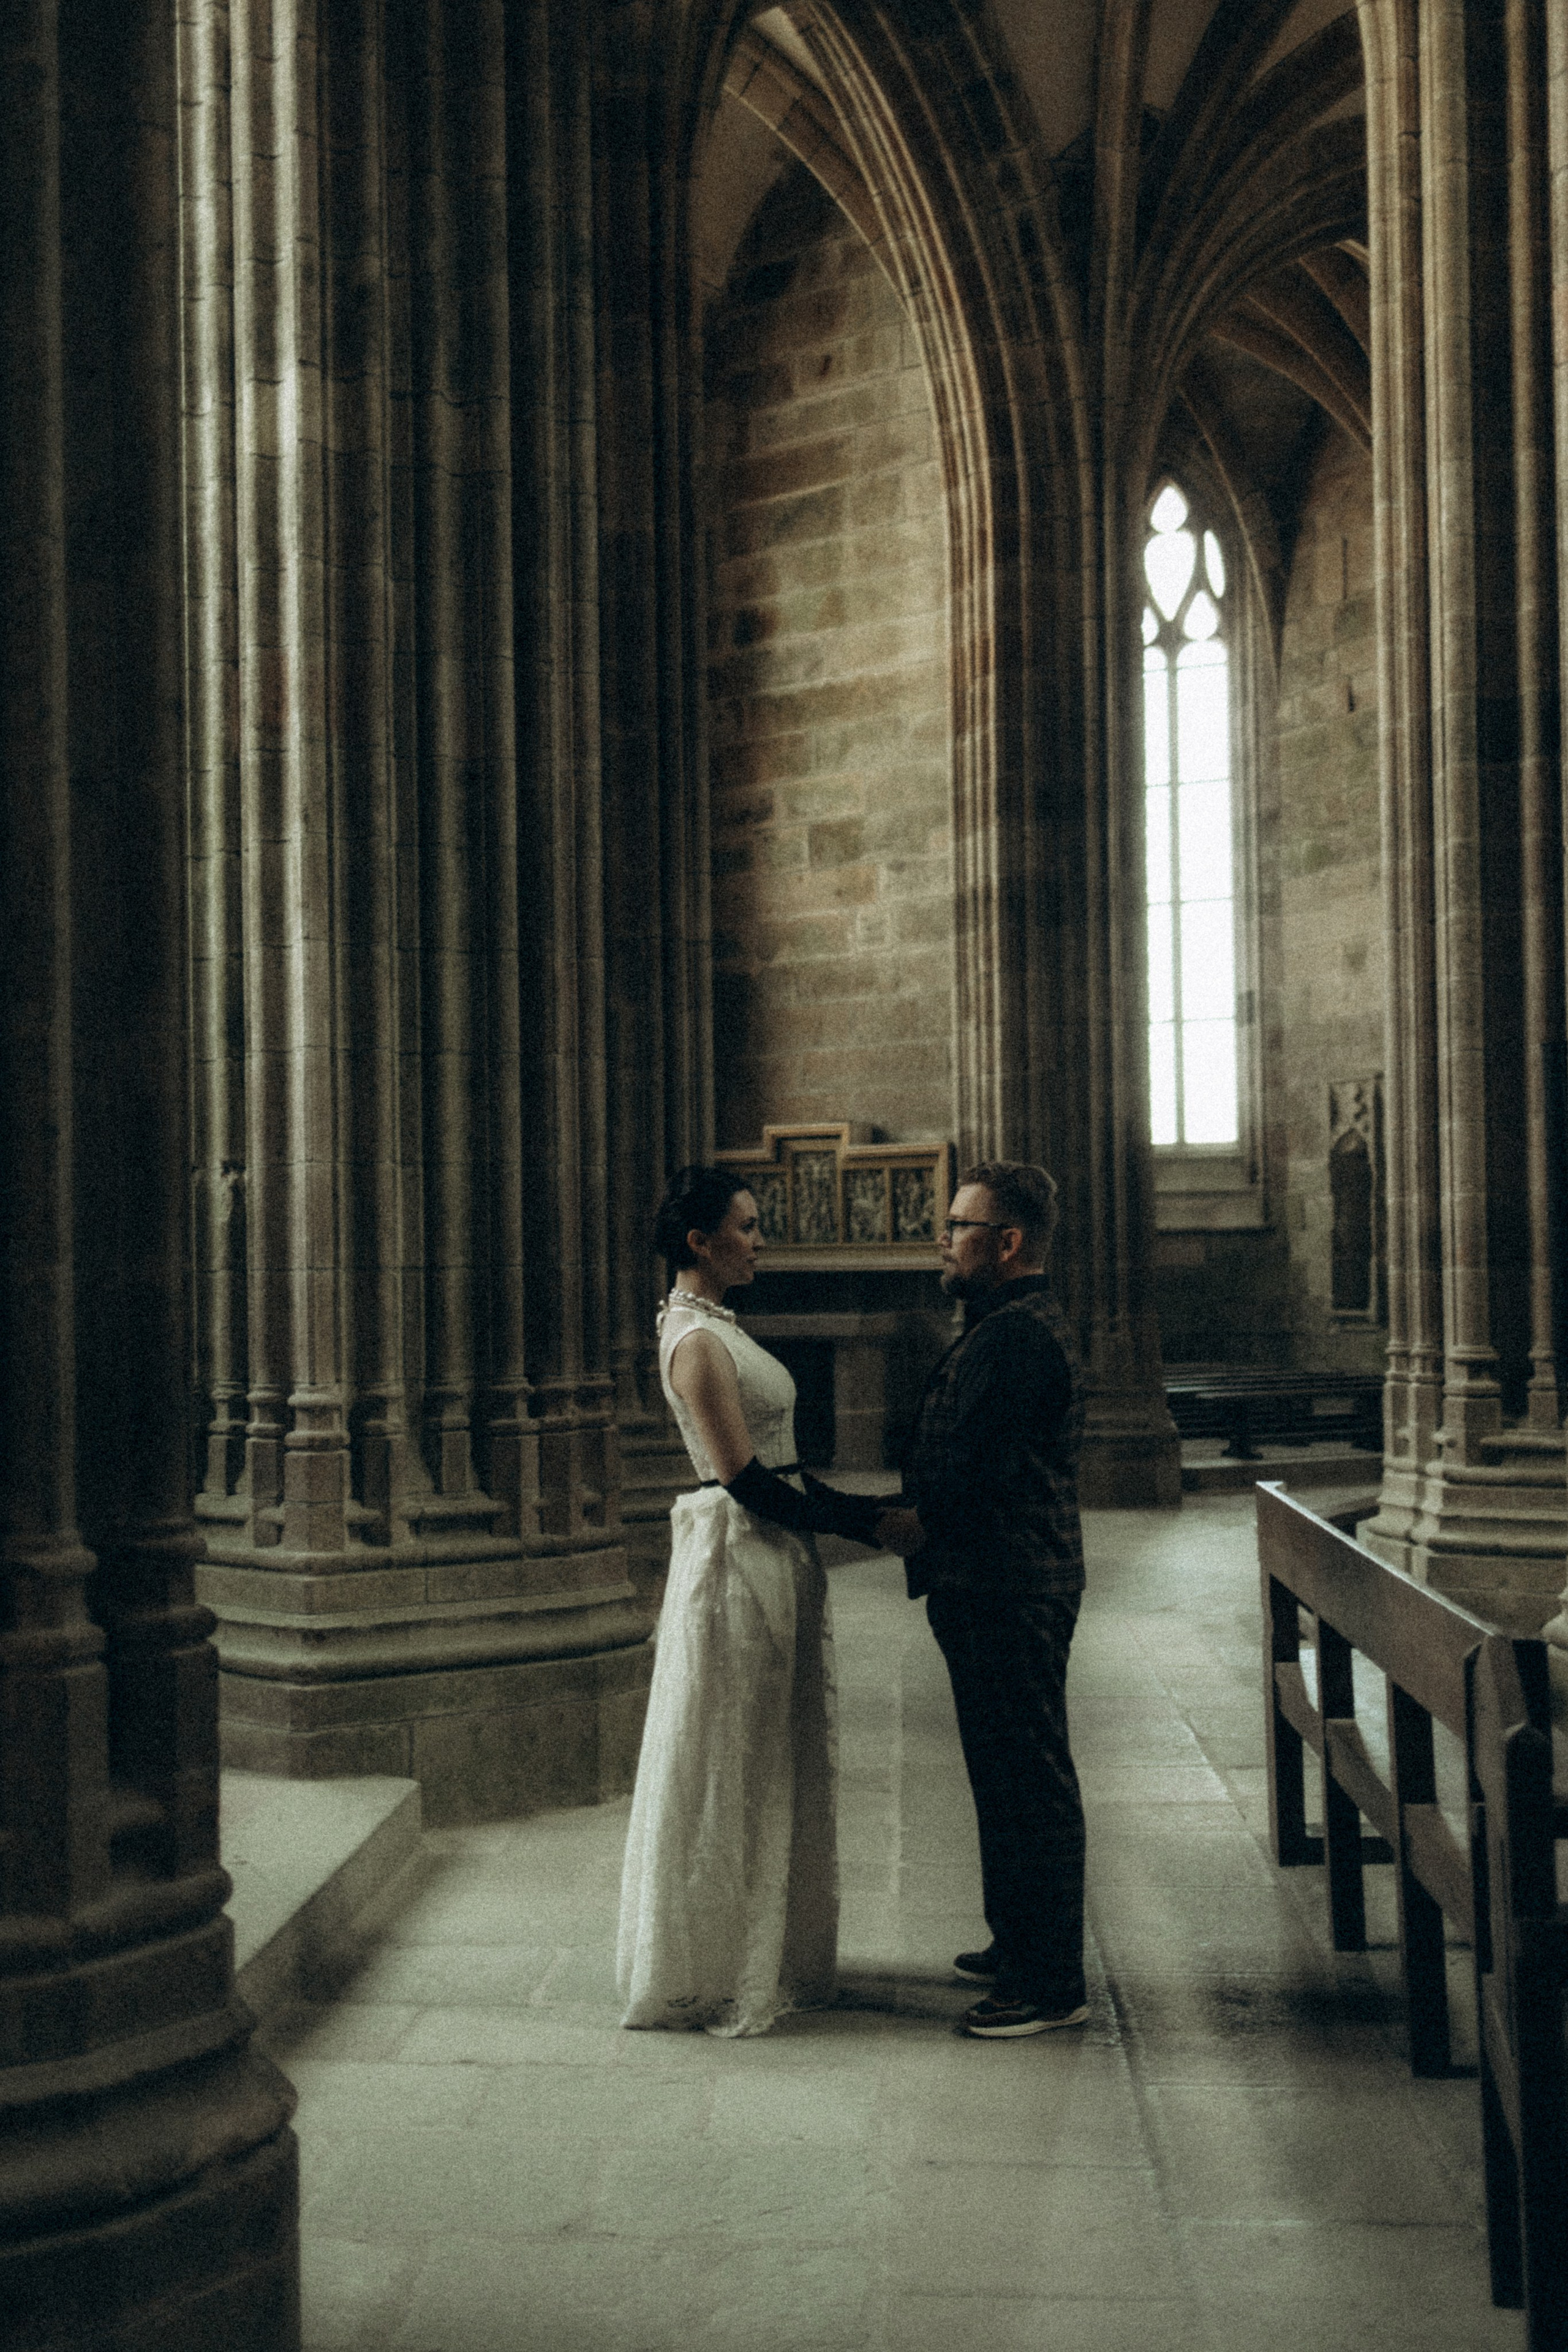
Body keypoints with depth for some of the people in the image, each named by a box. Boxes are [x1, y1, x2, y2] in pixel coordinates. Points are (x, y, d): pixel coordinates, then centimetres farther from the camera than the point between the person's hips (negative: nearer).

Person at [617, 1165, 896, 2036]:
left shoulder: (717, 1326, 12)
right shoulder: (696, 1341, -18)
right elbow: (745, 1478, -21)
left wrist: (856, 1507, 6)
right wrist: (861, 1519, -15)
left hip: (771, 1557, 10)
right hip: (736, 1558, -10)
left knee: (772, 1763, 17)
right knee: (729, 1768, 2)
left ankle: (769, 1956, 30)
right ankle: (716, 1972, 15)